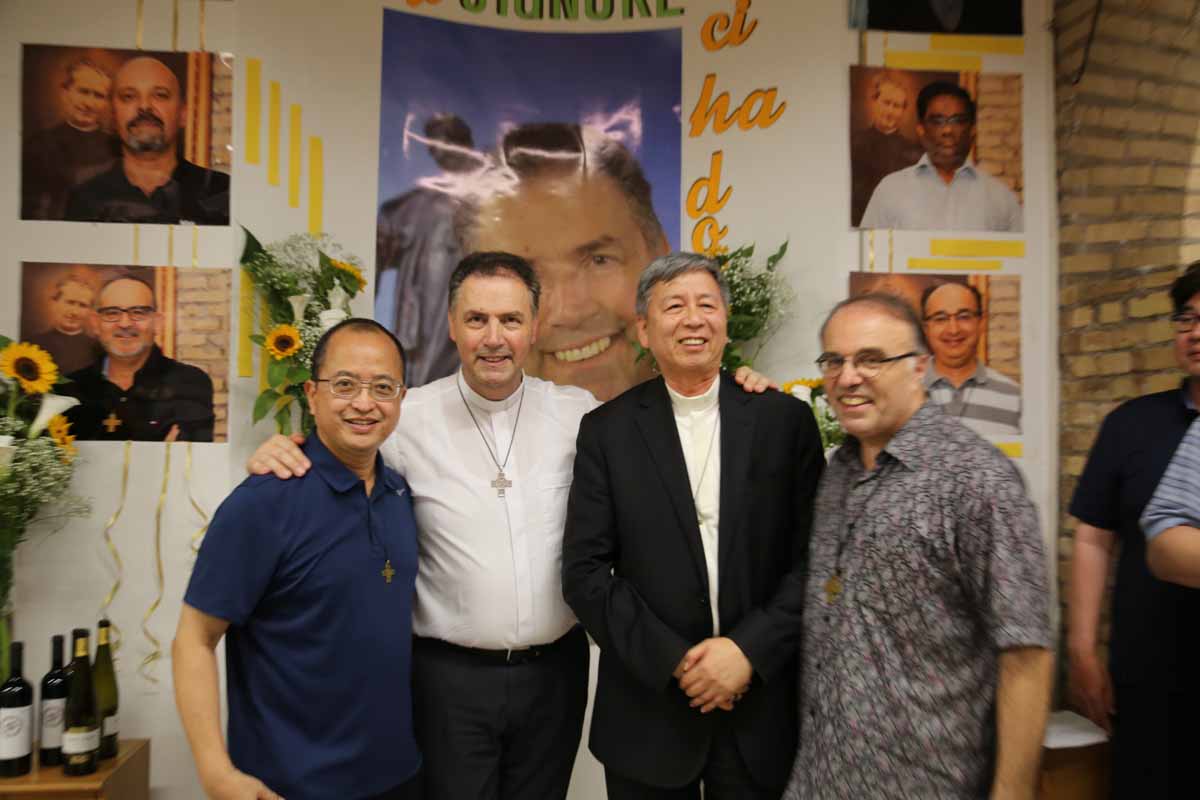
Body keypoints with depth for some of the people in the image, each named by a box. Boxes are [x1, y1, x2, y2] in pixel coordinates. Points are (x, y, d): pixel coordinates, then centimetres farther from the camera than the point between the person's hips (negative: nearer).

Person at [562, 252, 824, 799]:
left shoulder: (785, 419, -2)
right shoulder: (607, 430, -3)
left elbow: (814, 557, -3)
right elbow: (585, 571, -6)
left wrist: (750, 649, -12)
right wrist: (673, 660, -12)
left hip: (761, 707, 1)